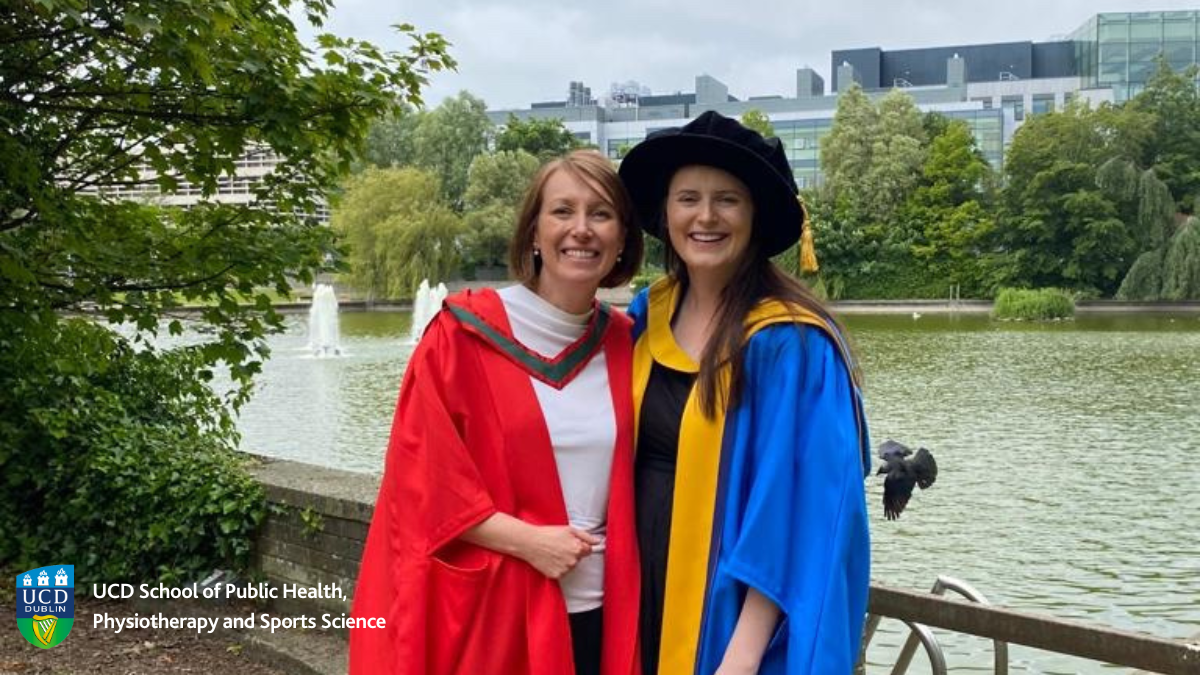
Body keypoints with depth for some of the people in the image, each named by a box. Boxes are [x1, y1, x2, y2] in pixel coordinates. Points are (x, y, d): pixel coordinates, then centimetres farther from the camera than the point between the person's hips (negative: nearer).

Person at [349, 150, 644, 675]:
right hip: (490, 612, -3)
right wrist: (525, 539, -16)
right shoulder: (463, 336, -8)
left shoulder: (626, 344, 4)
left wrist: (614, 553, -1)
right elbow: (421, 471, -9)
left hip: (599, 610, 4)